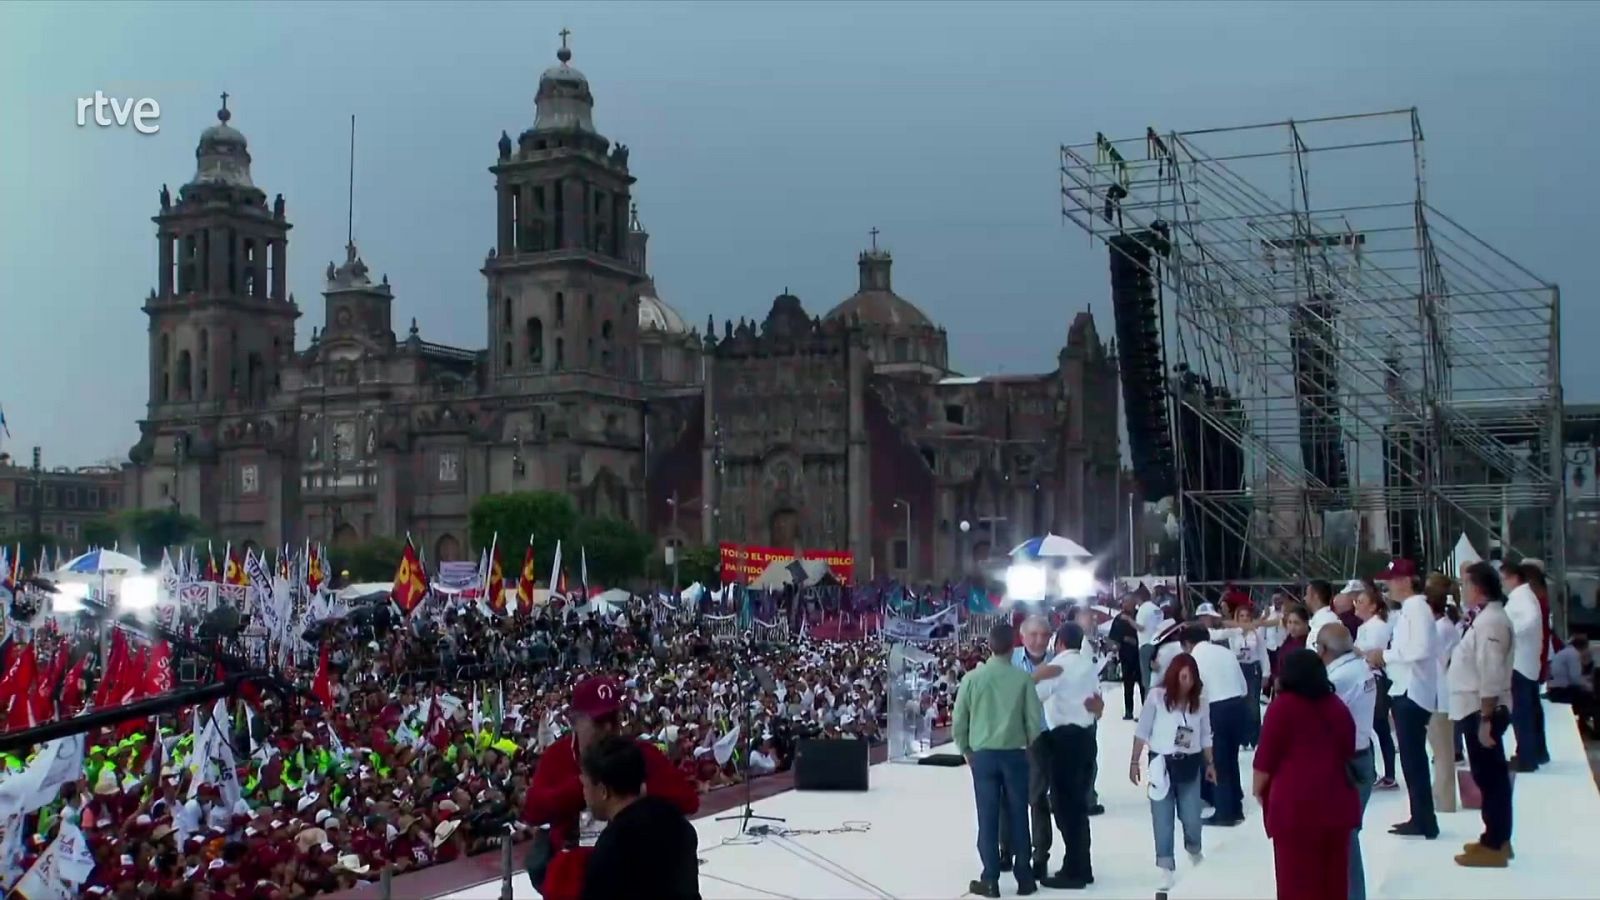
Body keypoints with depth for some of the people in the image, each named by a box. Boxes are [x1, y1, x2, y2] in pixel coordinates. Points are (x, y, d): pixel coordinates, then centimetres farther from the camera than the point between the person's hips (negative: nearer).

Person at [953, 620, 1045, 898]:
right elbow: (1034, 720, -4)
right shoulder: (1023, 678, -7)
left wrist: (966, 750, 13)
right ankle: (1024, 878, 17)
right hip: (1015, 754, 0)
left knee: (988, 818, 5)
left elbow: (959, 720, -2)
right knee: (1018, 815, 10)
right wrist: (1031, 749, 12)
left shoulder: (972, 677, -5)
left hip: (983, 754, 0)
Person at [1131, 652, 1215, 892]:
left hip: (1190, 764, 2)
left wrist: (1209, 764, 13)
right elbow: (1142, 732, -5)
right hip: (1162, 763, -2)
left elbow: (1205, 736, 12)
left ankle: (1194, 848, 39)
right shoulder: (1157, 697, -11)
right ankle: (1165, 865, 13)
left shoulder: (1200, 702, -1)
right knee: (1163, 819, 1)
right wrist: (1134, 762, -5)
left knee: (1191, 817, 6)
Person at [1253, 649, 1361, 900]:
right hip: (1336, 800, 6)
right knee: (1335, 878, 11)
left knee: (1298, 879, 0)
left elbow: (1266, 759, -6)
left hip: (1295, 802, -6)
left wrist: (1259, 789, 9)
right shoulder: (1337, 706, 13)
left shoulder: (1282, 706, -7)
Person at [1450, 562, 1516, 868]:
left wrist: (1486, 719, -24)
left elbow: (1491, 674, -24)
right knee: (1492, 776, 16)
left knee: (1489, 777, -3)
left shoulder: (1490, 621, -20)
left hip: (1483, 710, -10)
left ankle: (1493, 846, 3)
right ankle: (1498, 839, 25)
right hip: (1480, 709, 10)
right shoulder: (1488, 617, 13)